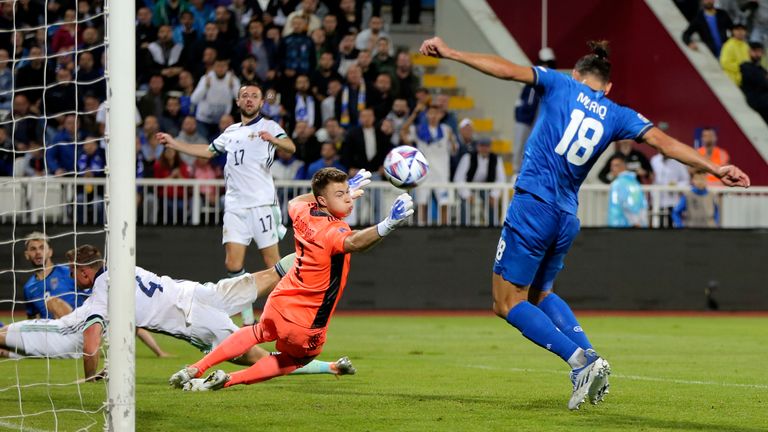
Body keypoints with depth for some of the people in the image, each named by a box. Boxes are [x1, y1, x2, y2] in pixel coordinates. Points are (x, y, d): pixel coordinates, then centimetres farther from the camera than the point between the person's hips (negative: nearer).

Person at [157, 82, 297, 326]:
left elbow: (290, 148, -16)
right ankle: (248, 318, 3)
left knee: (272, 262, -7)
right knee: (233, 264, -4)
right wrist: (173, 143, 32)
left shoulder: (268, 126, 2)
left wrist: (274, 140, -37)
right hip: (235, 205, 5)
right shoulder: (231, 132, 21)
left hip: (262, 203, -5)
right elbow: (207, 151, 35)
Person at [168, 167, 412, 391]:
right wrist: (386, 227, -68)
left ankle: (196, 370, 36)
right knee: (294, 360, 26)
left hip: (279, 300, 7)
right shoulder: (333, 230, -26)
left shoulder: (303, 213, -2)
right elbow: (352, 243, -50)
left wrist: (347, 190, 30)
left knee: (260, 333, 38)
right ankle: (229, 380, 13)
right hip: (306, 325, -7)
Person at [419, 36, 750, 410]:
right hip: (567, 219, 5)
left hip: (532, 207, -5)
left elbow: (506, 70, -5)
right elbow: (664, 142, 2)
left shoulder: (561, 85, 2)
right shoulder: (617, 116, 9)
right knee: (539, 294, 27)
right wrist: (716, 169, 3)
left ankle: (579, 360, -14)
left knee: (507, 303, 1)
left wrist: (449, 53, -2)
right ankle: (589, 357, 9)